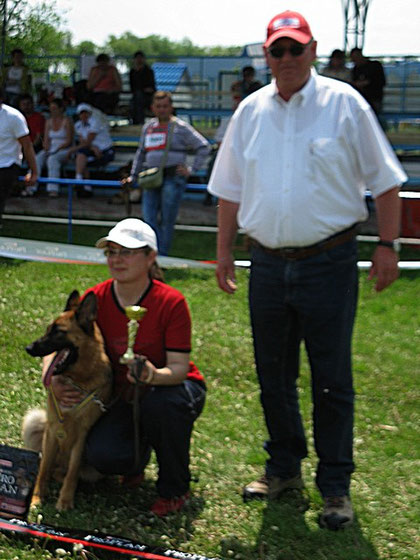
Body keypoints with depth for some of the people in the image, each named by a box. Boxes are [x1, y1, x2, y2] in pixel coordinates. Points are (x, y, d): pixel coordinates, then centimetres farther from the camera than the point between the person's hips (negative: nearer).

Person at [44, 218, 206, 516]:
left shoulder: (172, 302, -19)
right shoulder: (95, 300, -9)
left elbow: (179, 367, -22)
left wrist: (154, 375, -45)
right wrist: (53, 380, -26)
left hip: (172, 386, -2)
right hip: (125, 396, 3)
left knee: (160, 402, -40)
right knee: (101, 454, -26)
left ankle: (175, 488, -12)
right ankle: (137, 456, 16)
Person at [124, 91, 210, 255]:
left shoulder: (180, 127, -1)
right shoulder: (148, 127, 16)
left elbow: (204, 147, -2)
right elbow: (141, 153, 27)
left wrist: (192, 169, -6)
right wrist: (132, 176, 23)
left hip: (173, 178, -5)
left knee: (167, 220, -3)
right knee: (148, 217, -6)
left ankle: (162, 256, 6)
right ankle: (159, 252, -1)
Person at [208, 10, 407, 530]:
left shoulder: (344, 104, -3)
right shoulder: (250, 111, 8)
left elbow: (384, 181, -1)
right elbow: (231, 189, 16)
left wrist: (387, 244, -6)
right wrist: (224, 249, 13)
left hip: (328, 262, -4)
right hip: (268, 263, 4)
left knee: (331, 380, 1)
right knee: (273, 375, 13)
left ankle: (335, 486, 11)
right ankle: (284, 467, 29)